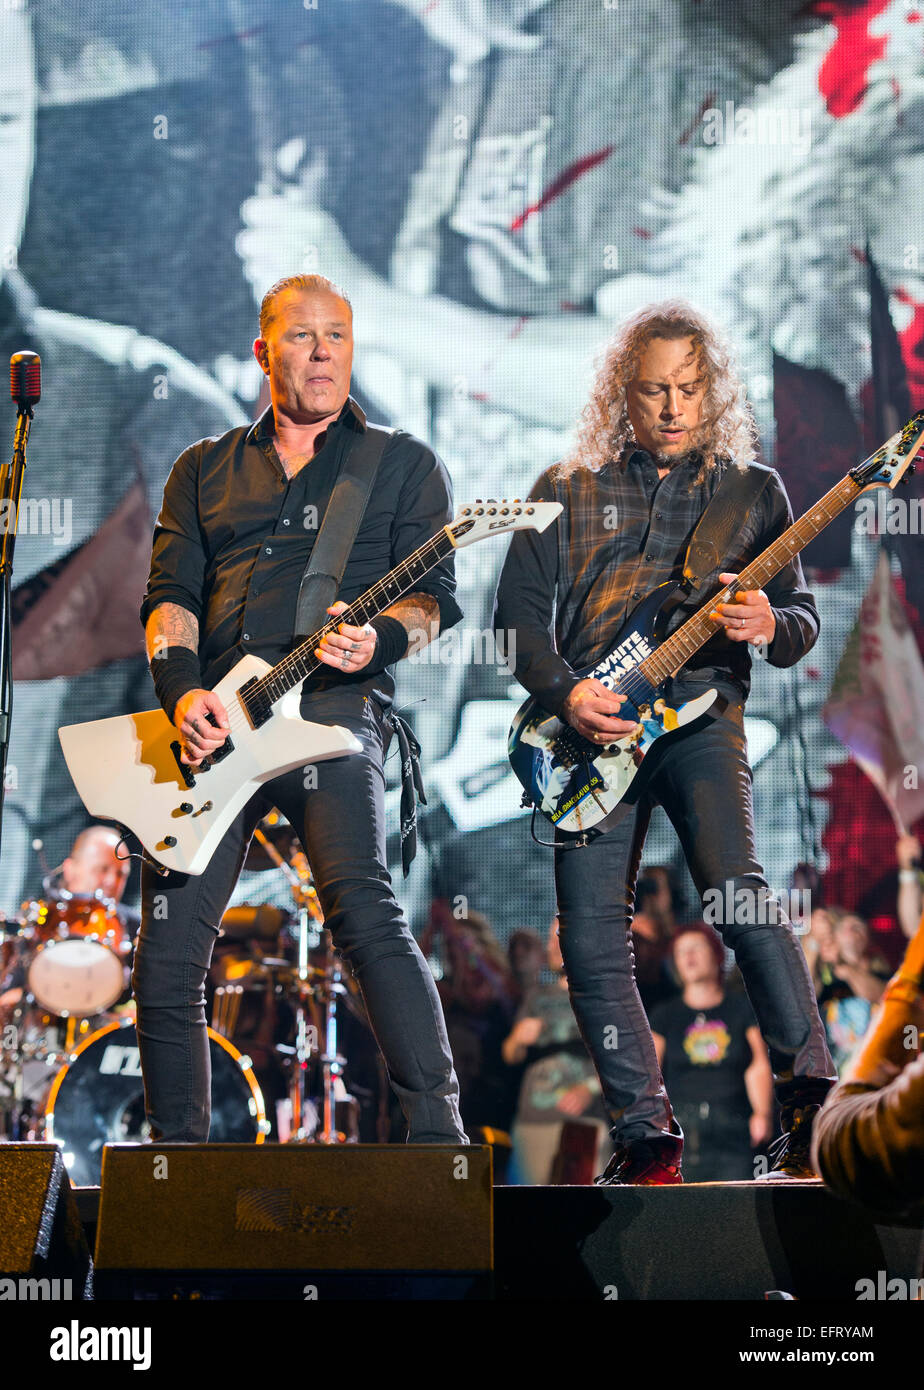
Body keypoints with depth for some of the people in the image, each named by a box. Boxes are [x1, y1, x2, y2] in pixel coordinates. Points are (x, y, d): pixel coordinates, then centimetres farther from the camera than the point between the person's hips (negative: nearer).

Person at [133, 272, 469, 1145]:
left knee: (362, 908, -26)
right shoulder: (203, 469, 22)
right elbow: (170, 592, 12)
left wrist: (379, 640, -18)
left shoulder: (403, 464, 15)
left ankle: (438, 1135, -24)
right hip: (208, 723, 4)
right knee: (167, 956, 0)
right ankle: (178, 1152, 17)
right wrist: (181, 690, -8)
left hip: (333, 709, -3)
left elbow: (434, 595, 5)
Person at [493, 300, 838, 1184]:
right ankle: (646, 1135, 5)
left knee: (735, 889, -25)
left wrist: (770, 628, -13)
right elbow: (518, 614, 9)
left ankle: (810, 1097, -19)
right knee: (591, 937, -5)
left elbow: (802, 616, 12)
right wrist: (564, 691, -9)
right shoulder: (564, 492, 12)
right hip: (593, 725, 2)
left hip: (700, 712, -1)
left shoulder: (753, 491, 12)